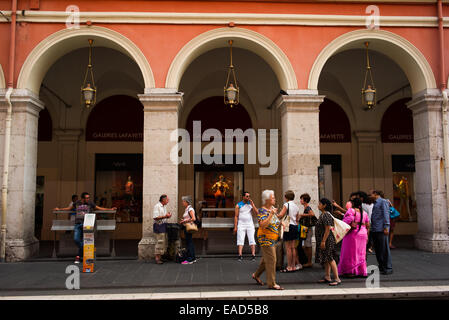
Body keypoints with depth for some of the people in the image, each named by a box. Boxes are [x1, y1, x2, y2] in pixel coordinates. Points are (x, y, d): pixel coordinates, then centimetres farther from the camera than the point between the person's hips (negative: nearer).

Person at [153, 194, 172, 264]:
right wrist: (165, 216, -20)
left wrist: (168, 216, 5)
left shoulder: (164, 206, 17)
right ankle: (157, 258, 1)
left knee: (164, 242, 10)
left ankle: (160, 257, 17)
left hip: (164, 225, 9)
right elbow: (155, 217, -21)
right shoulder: (157, 206, -13)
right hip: (159, 225, -9)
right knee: (160, 242, -7)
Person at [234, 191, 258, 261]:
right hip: (241, 225, -2)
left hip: (250, 224, 2)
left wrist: (252, 204, -8)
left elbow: (256, 212, -2)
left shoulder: (251, 204, 7)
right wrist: (235, 227, -5)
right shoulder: (238, 205, 1)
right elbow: (236, 216, 1)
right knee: (240, 240, -6)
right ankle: (240, 256, -7)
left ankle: (253, 255, -1)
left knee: (252, 240, -3)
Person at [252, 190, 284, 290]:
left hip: (273, 239, 9)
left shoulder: (272, 208, 8)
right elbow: (263, 225, -29)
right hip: (265, 238, -9)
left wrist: (280, 223, 4)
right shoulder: (262, 211, -16)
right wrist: (271, 214, -29)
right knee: (271, 260, -6)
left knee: (266, 259, 17)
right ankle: (272, 283, 3)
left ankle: (256, 275, 35)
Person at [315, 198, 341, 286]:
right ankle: (327, 277, 22)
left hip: (327, 240, -10)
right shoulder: (322, 214, 13)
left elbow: (328, 229, -23)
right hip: (322, 240, 10)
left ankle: (337, 279, -2)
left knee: (330, 259, -7)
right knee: (326, 259, 14)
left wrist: (323, 241, -24)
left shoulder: (326, 215, -19)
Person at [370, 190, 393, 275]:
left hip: (381, 229, -9)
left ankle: (388, 268, -2)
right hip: (374, 229, 9)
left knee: (384, 249, -6)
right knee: (377, 249, 9)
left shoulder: (383, 202, -2)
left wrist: (386, 227, -17)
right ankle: (381, 267, 16)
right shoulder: (375, 203, 23)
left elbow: (386, 214, -10)